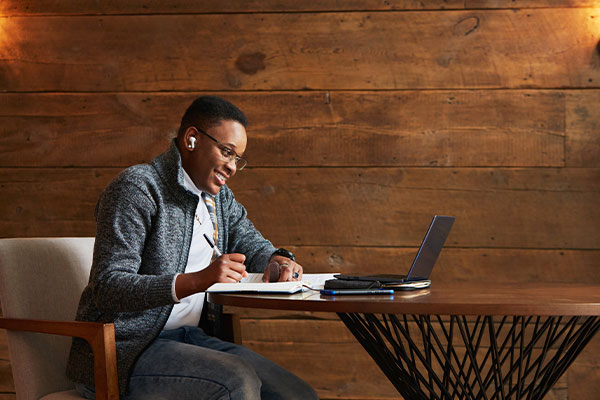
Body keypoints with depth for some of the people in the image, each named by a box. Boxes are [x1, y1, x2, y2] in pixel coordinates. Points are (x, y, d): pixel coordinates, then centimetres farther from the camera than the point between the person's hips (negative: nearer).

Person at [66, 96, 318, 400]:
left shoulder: (219, 195, 15)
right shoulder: (136, 189, -12)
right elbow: (106, 288, -20)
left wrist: (278, 260, 0)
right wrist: (196, 281, -33)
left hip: (188, 337, 8)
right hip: (124, 351, -8)